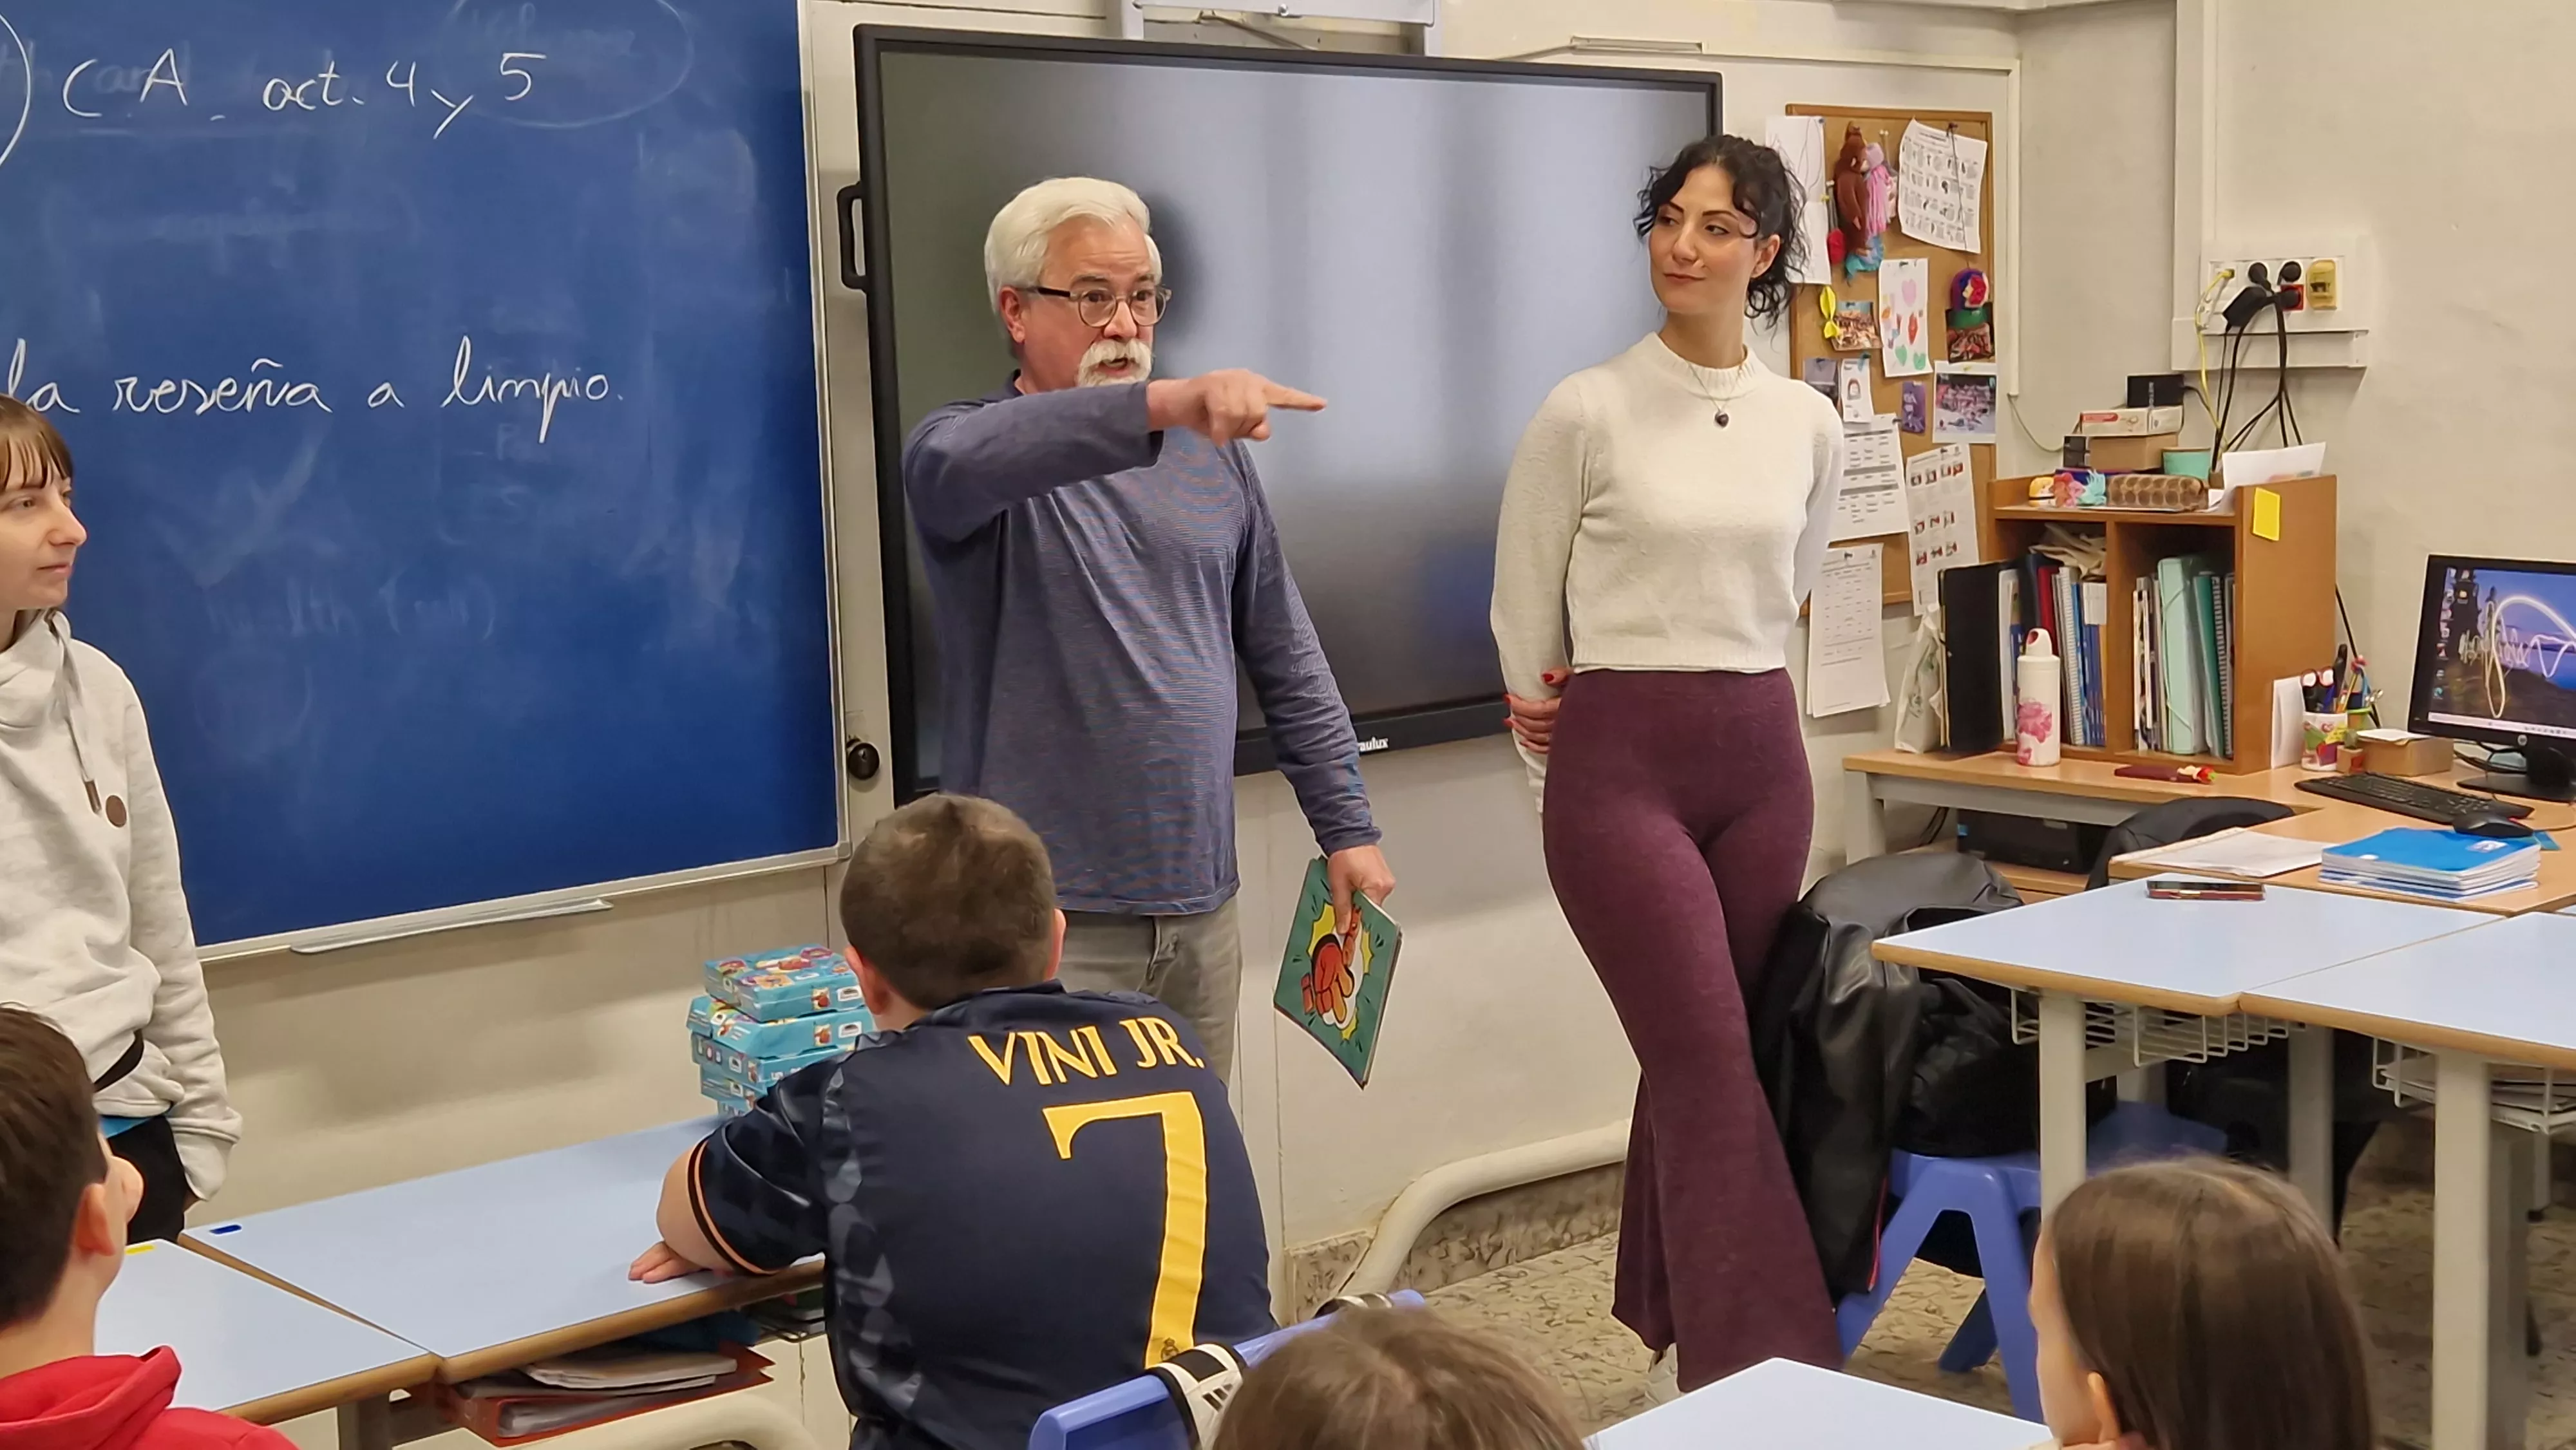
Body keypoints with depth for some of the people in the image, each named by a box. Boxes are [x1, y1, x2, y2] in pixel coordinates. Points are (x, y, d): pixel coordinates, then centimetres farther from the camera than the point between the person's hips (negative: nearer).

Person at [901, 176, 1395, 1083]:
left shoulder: (1211, 457, 11)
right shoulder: (975, 449, -4)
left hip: (1201, 906, 5)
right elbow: (957, 462, -31)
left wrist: (1347, 829, 12)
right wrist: (1167, 403, -43)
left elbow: (1287, 661, 16)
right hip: (1044, 923, -5)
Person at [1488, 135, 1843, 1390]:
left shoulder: (1810, 425, 6)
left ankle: (1671, 1328, 26)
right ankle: (1766, 1370, -6)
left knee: (1697, 1056, 11)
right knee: (1715, 1062, -9)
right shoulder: (1587, 412, -7)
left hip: (1763, 759, 5)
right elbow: (1523, 618, 2)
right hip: (1617, 765, -4)